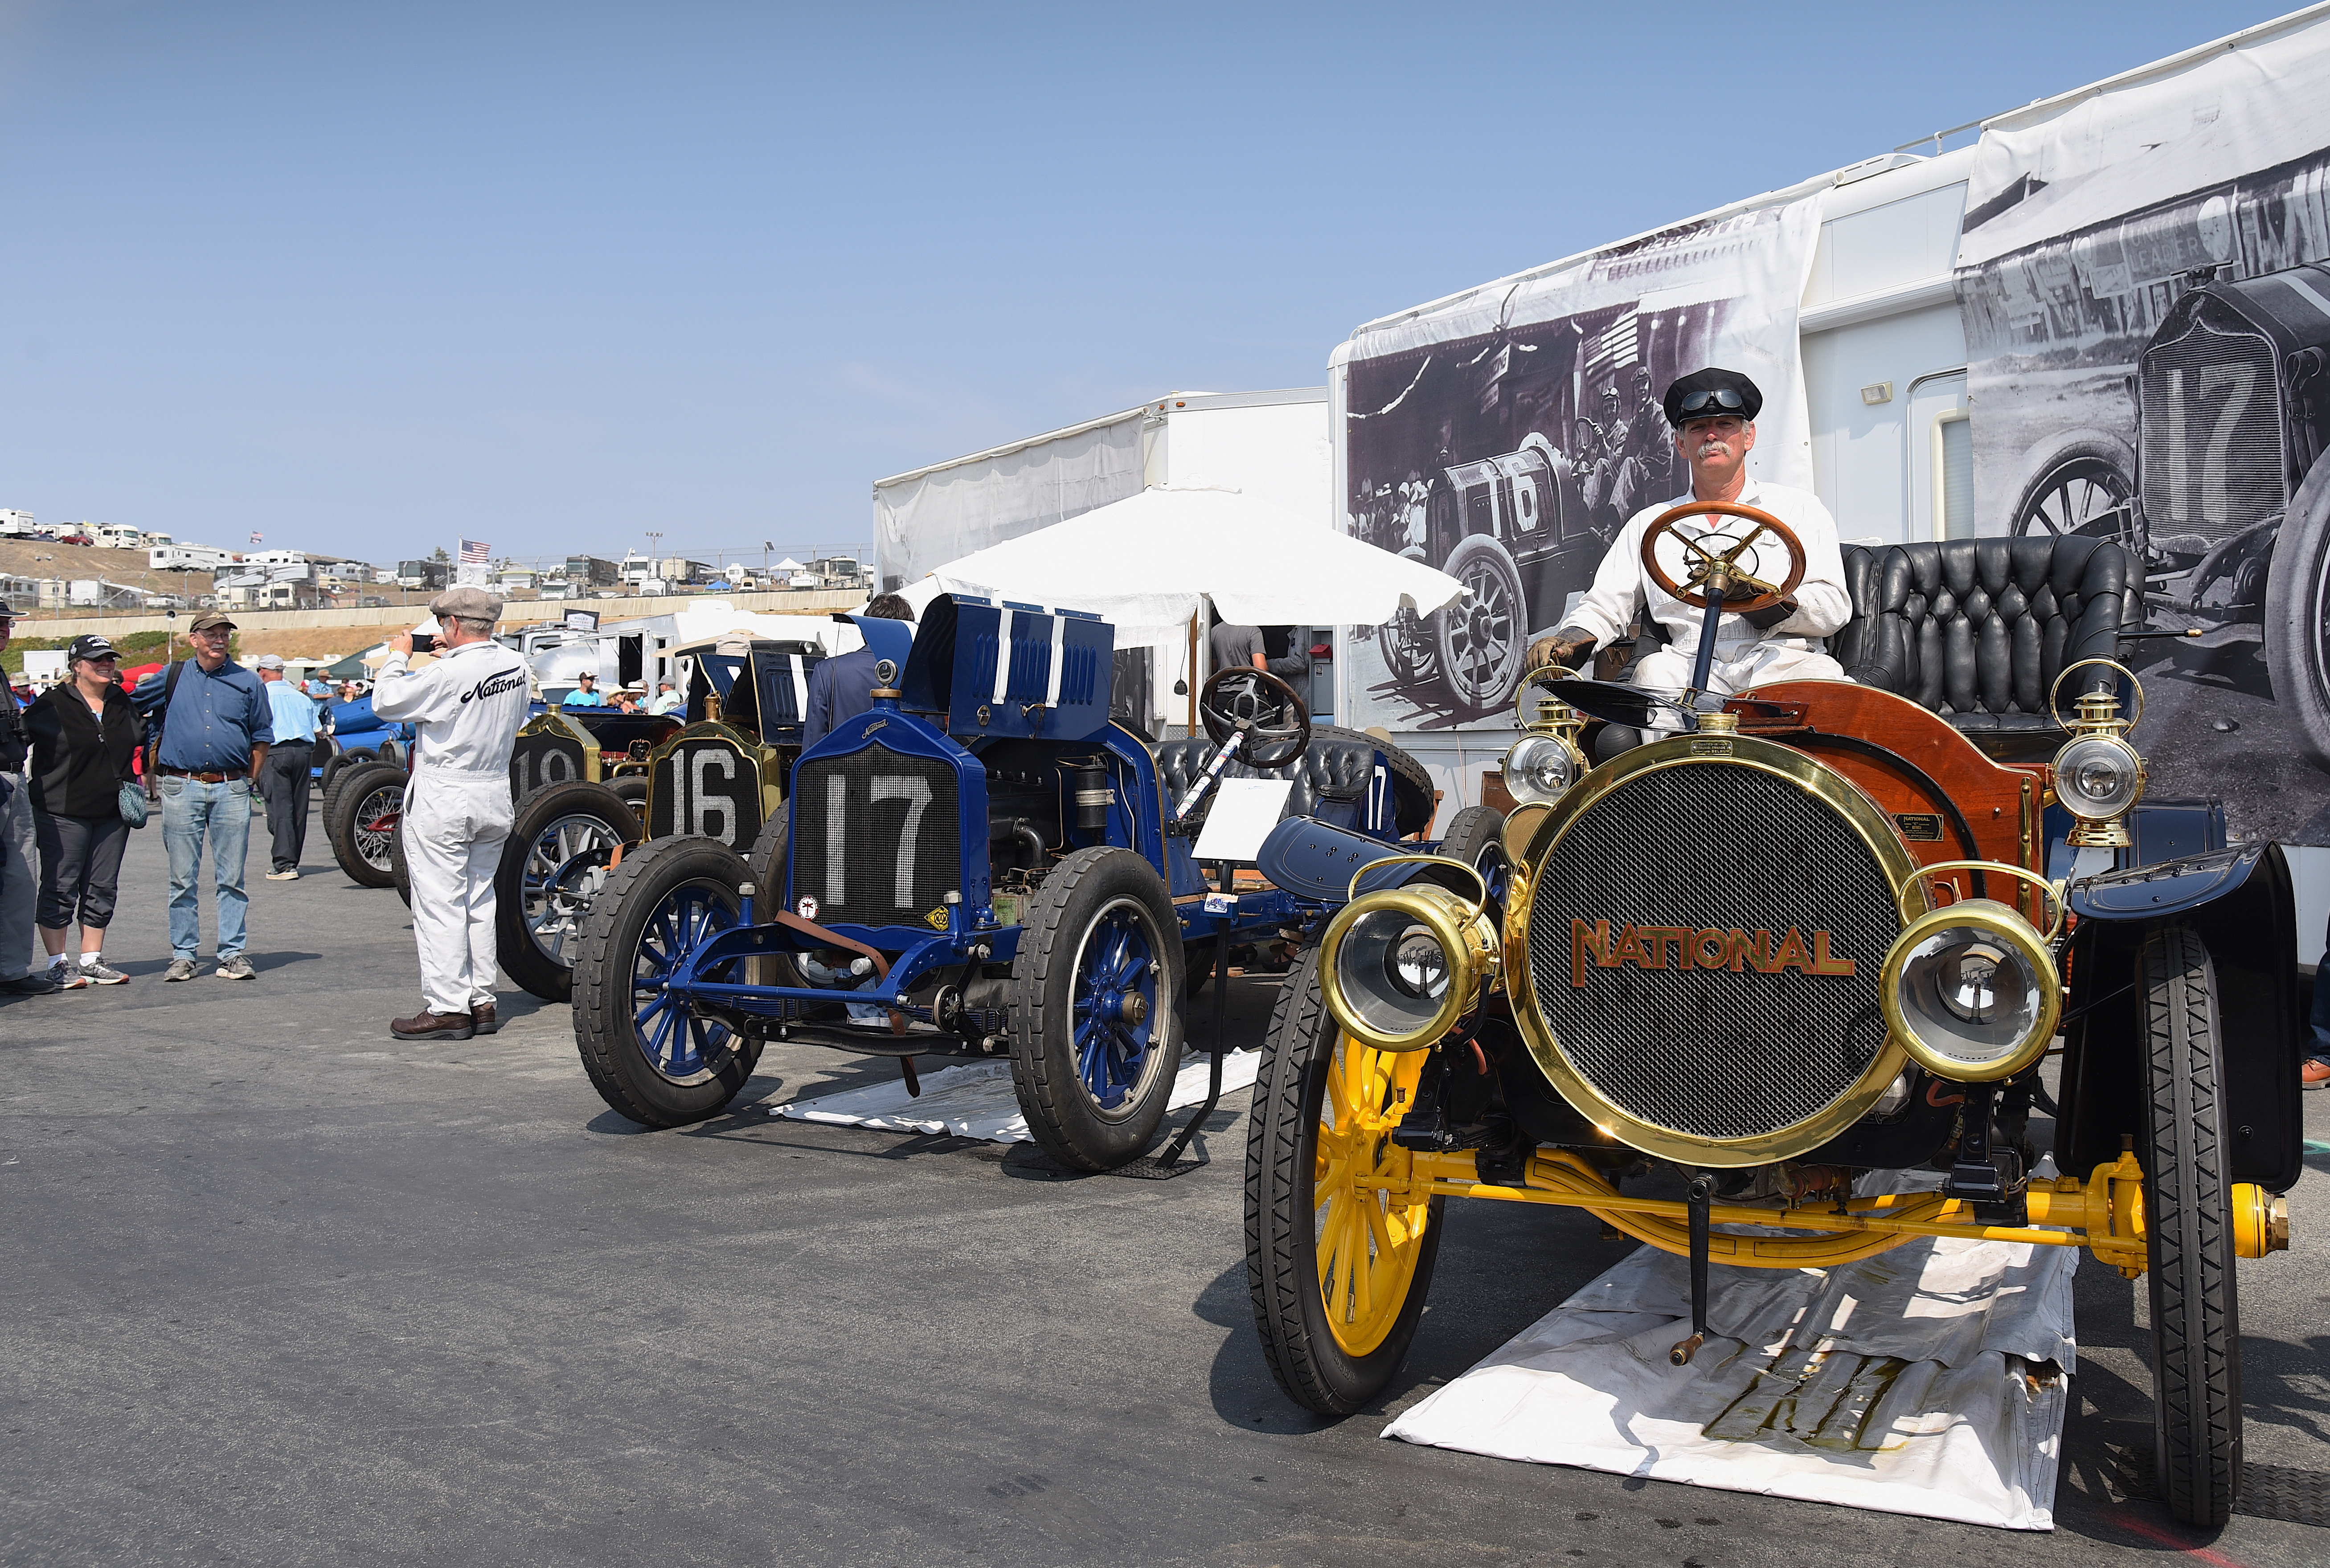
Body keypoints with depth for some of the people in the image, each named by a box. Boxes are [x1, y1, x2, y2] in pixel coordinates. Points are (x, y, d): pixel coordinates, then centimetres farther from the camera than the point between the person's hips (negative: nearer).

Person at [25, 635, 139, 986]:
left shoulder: (122, 702, 11)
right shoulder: (53, 704, -5)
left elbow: (137, 740, 25)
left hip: (113, 812, 5)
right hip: (63, 812, -5)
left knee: (102, 889, 8)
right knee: (60, 888, 0)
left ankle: (92, 961, 16)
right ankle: (58, 964, 6)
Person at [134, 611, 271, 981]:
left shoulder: (248, 682, 9)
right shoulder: (170, 677, 9)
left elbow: (262, 737, 13)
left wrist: (250, 781, 7)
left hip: (232, 789, 0)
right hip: (181, 788, 0)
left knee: (231, 879, 2)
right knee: (182, 879, 4)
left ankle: (232, 954, 6)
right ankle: (183, 955, 10)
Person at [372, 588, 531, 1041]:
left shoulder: (450, 674, -20)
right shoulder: (515, 665, 2)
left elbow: (387, 703, -9)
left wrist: (400, 656, 4)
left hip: (444, 801, -7)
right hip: (496, 799, 7)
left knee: (439, 906, -1)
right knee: (479, 902, 14)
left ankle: (447, 1008, 1)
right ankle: (482, 1003, 18)